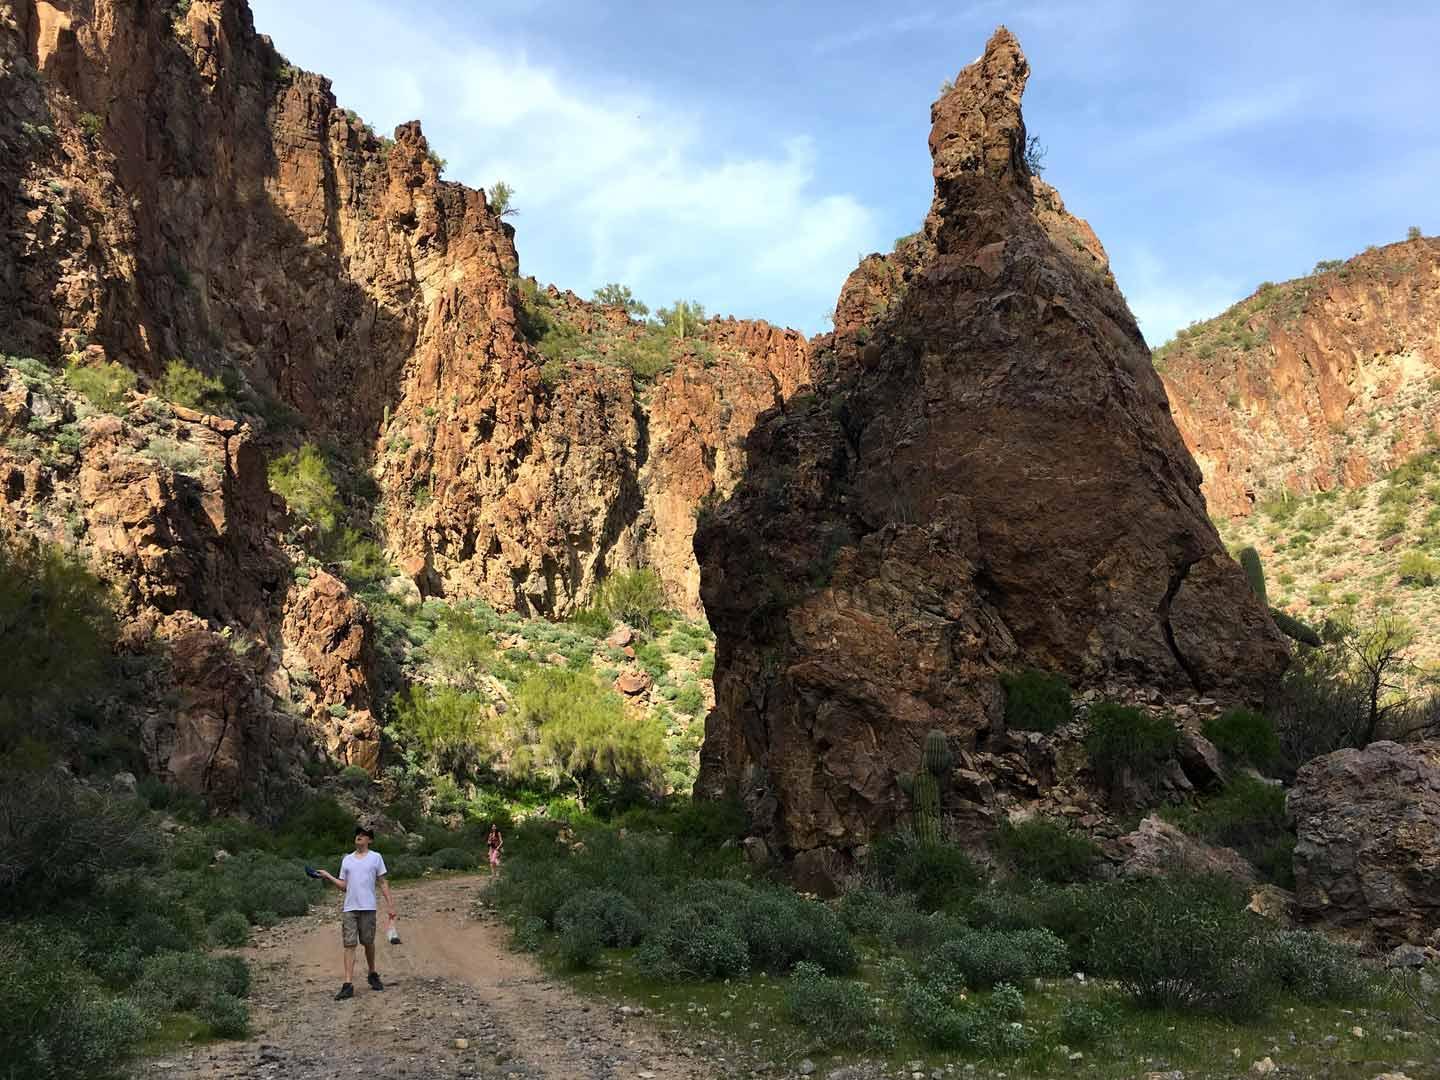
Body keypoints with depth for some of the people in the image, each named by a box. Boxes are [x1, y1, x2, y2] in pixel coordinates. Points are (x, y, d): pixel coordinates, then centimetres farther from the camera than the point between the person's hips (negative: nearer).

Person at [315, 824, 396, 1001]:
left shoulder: (376, 857, 5)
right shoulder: (347, 859, 13)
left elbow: (383, 883, 4)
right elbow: (344, 886, 12)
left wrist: (390, 905, -1)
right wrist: (329, 877, -1)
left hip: (368, 908, -2)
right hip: (349, 908, 2)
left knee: (368, 943, 8)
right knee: (349, 945, -4)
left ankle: (373, 975, 29)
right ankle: (348, 985, -7)